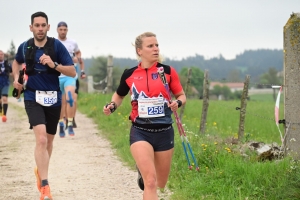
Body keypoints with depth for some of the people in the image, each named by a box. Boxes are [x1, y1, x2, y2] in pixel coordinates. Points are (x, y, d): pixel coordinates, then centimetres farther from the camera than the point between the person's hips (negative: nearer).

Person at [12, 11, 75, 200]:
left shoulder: (57, 46, -6)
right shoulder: (25, 47, 1)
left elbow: (73, 72, -8)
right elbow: (17, 62, 25)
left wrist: (54, 65, -22)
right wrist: (16, 77, 7)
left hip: (53, 98, 1)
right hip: (33, 98, -1)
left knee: (49, 140, 16)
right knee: (41, 138, -20)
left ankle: (40, 170, 45)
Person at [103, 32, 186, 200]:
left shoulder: (168, 71, -3)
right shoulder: (129, 74, -1)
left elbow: (182, 96, 6)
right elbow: (119, 96, 17)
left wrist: (177, 103, -17)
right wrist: (112, 106, -4)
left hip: (164, 132, 2)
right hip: (140, 132, -1)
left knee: (160, 184, 16)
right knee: (151, 182, -18)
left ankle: (144, 171, 51)